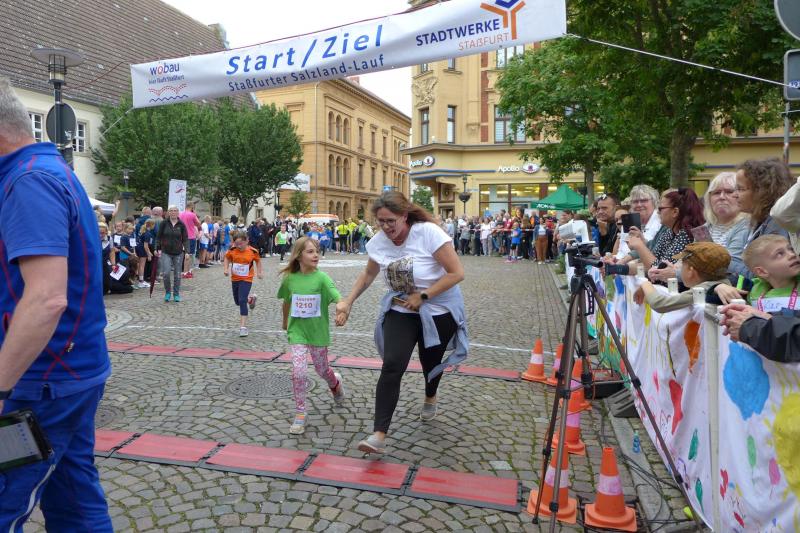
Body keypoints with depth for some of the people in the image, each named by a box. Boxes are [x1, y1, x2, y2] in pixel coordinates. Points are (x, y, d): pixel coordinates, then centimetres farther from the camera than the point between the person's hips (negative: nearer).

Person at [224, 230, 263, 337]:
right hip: (234, 279, 5)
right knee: (237, 302, 17)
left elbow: (258, 260, 5)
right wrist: (226, 269, -7)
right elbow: (227, 258, 7)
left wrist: (259, 272, 6)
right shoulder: (232, 250, -9)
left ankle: (243, 326, -12)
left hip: (246, 280, -5)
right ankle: (251, 298, 49)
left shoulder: (253, 251, -14)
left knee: (242, 301, -15)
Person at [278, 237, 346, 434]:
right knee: (298, 372, -10)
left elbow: (338, 298, -29)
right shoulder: (289, 279, -5)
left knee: (322, 370, 15)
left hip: (318, 332, -1)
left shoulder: (322, 278, -15)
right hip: (297, 332, 1)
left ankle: (335, 382, 51)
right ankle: (300, 414, 5)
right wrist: (285, 321, 26)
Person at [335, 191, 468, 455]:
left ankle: (430, 398, 51)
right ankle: (379, 435, -15)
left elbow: (457, 273, -23)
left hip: (438, 311, -2)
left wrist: (422, 296, -24)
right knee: (391, 367, -15)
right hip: (400, 310, 3)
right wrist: (348, 302, 2)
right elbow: (368, 274, 11)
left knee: (431, 362, 16)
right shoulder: (378, 241, -7)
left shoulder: (428, 233, -23)